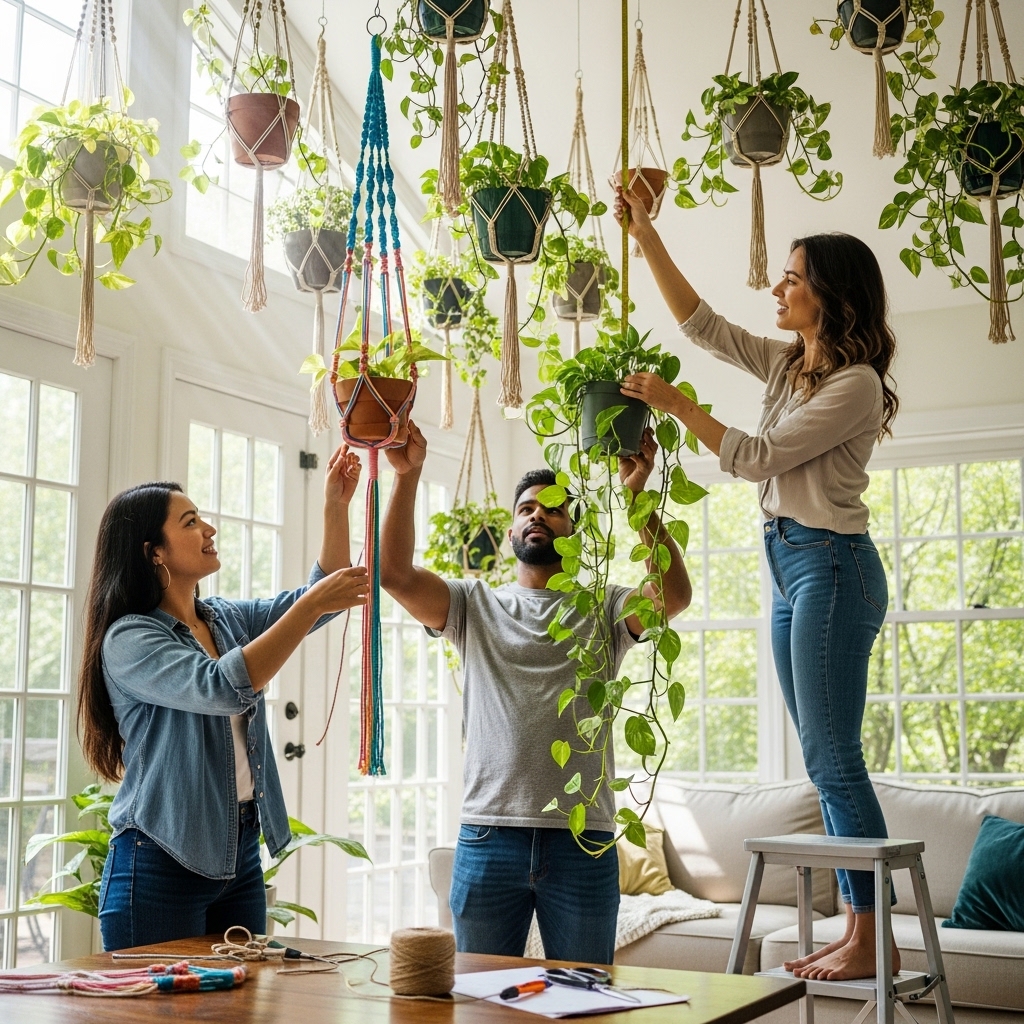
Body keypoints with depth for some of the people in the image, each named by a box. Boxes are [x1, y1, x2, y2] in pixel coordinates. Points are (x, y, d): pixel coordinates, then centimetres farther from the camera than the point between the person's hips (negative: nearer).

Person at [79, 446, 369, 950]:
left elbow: (322, 595, 6)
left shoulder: (227, 619, 10)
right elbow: (221, 687, -28)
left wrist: (336, 506, -6)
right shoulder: (128, 639, -13)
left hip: (240, 853, 7)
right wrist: (312, 604, -29)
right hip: (163, 862, -7)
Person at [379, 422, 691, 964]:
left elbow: (674, 594, -11)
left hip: (582, 841, 0)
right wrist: (407, 476, -14)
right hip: (488, 836, 1)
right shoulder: (475, 604, 11)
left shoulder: (603, 608, 8)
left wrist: (637, 494, -19)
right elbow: (396, 575, -4)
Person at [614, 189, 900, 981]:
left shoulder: (856, 383, -11)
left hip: (830, 564, -9)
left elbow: (759, 457, -13)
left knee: (834, 759, -9)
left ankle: (874, 939, -3)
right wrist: (645, 236, 13)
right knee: (827, 763, 7)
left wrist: (675, 404, -7)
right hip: (790, 565, 9)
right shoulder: (787, 363, 14)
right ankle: (858, 932, 12)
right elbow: (701, 324, 17)